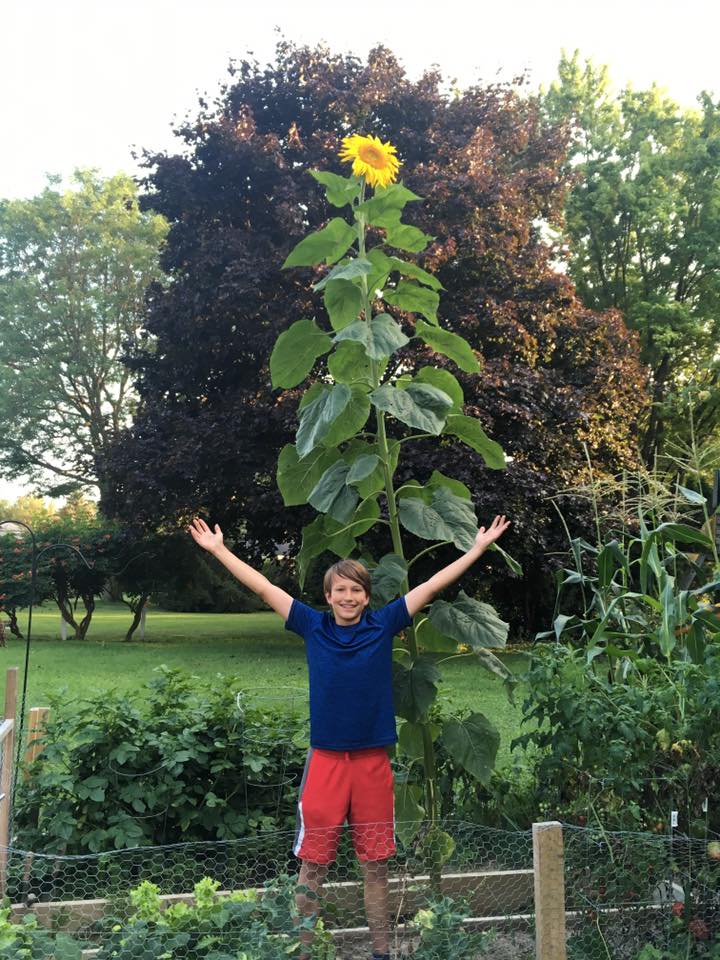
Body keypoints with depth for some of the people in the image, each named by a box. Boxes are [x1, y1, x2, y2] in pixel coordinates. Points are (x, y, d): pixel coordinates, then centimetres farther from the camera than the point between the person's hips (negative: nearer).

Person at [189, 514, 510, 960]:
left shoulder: (384, 625, 0)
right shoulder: (313, 626, 0)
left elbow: (431, 586, 1)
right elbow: (263, 588, 3)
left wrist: (479, 547, 2)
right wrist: (219, 549, 4)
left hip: (373, 760, 1)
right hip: (326, 758, 0)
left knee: (376, 864, 13)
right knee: (312, 863, 6)